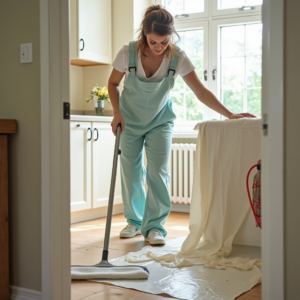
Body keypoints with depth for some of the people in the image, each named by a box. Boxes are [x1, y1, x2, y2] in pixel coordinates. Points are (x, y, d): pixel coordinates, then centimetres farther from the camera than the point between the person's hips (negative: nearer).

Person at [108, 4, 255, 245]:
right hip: (130, 120, 1)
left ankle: (154, 226, -1)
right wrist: (117, 113, -15)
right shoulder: (128, 53, -20)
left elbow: (201, 92, -20)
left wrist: (229, 114, -29)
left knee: (158, 173, -11)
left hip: (160, 121, 0)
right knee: (131, 173, 4)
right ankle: (134, 221, 22)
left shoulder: (178, 58, -20)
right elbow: (113, 83, -3)